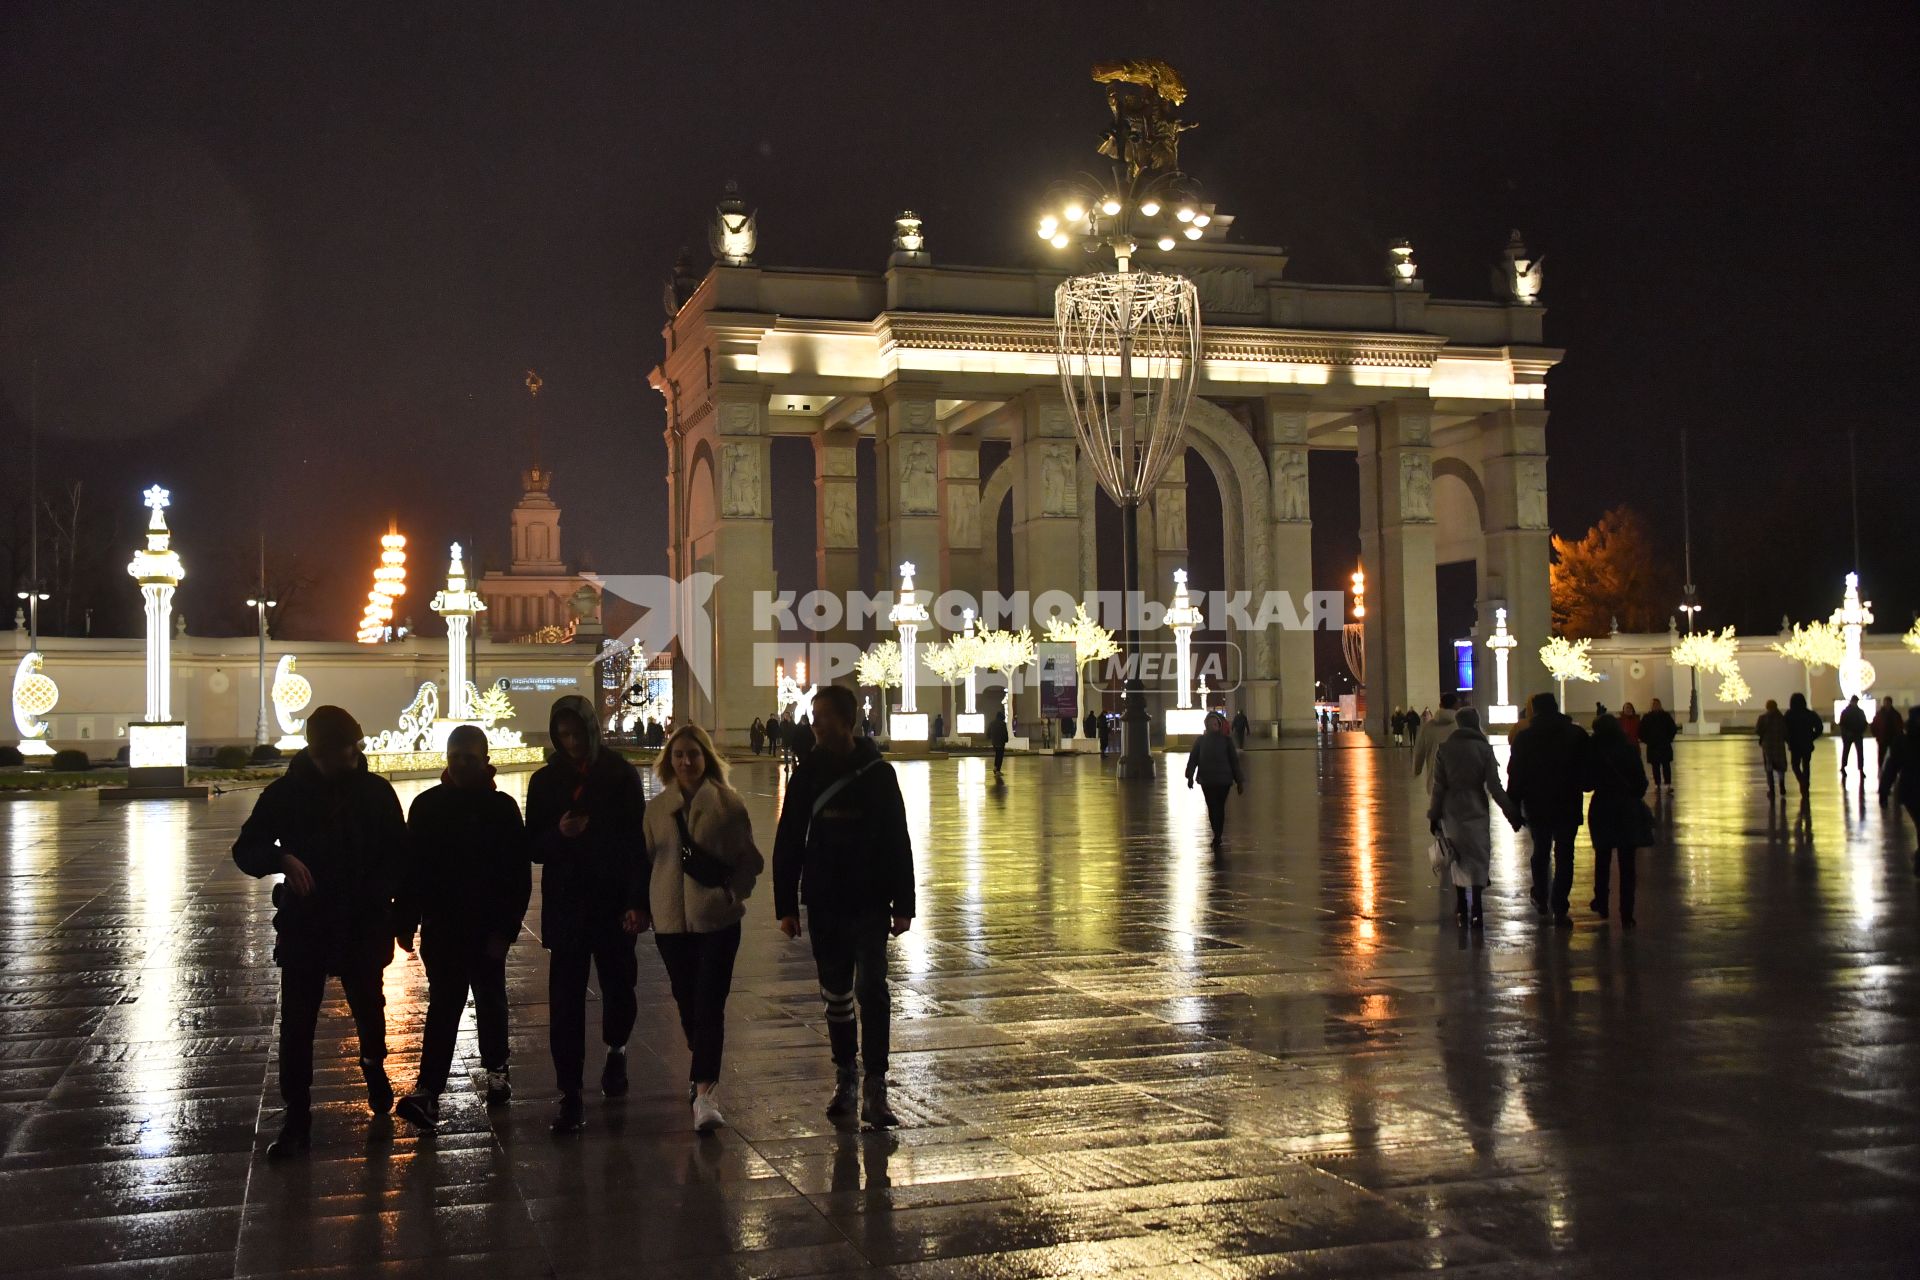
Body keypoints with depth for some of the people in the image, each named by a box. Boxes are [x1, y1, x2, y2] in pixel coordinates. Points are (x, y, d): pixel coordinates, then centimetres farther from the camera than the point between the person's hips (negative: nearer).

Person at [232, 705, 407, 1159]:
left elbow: (399, 856, 3)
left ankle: (374, 1065, 46)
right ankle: (296, 1122, 8)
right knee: (296, 1025, 0)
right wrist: (281, 859, -24)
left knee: (368, 1008, 15)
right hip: (302, 927, 0)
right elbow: (245, 850, -2)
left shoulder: (376, 791, -2)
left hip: (363, 926, 0)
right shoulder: (285, 792, -3)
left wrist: (378, 896, -15)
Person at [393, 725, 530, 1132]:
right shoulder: (427, 805, 0)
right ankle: (427, 1090, -7)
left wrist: (506, 927, -13)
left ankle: (496, 1070, 31)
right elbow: (410, 866, 2)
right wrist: (405, 922, -1)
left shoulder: (502, 807, -4)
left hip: (487, 927, 0)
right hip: (440, 926, 0)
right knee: (444, 1005, -5)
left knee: (490, 1002, 13)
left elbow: (519, 874, -6)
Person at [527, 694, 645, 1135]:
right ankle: (570, 1096, 3)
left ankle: (616, 1051, 38)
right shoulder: (546, 781, 5)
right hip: (564, 905, 1)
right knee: (565, 1002, -2)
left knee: (620, 989, 7)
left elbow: (638, 838, 0)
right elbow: (534, 847, 6)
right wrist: (559, 833, -17)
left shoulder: (619, 774, 0)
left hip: (614, 903, -1)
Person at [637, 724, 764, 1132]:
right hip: (670, 919, 4)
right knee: (687, 1003, 12)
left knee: (709, 1006, -10)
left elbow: (750, 860, 3)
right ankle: (703, 1075, 32)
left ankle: (705, 1091, -12)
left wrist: (733, 893, -9)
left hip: (717, 918, -3)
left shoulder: (728, 802, -2)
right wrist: (639, 905, 5)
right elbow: (647, 859, 13)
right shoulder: (657, 807, 7)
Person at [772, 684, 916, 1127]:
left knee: (871, 990, -12)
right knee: (836, 995, 11)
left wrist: (902, 905, -4)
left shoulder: (878, 774, -2)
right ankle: (845, 1078, 23)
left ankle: (875, 1089, -10)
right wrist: (785, 905, 2)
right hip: (824, 906, 3)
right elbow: (788, 843, 7)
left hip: (870, 904, -3)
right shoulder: (807, 776, 4)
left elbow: (898, 841, 0)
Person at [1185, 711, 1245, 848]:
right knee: (1212, 808, 2)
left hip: (1223, 780, -1)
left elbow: (1234, 761, 2)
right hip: (1206, 780, 1)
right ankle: (1217, 837, 15)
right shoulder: (1200, 740, 5)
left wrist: (1239, 781, 2)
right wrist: (1190, 776, -10)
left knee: (1220, 808, 1)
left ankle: (1217, 837, 8)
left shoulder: (1226, 740, 1)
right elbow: (1193, 759, 2)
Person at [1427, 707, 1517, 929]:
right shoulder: (1484, 748, -6)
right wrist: (1511, 812, -1)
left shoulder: (1443, 749, -3)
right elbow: (1494, 787, -8)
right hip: (1476, 810, -1)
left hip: (1451, 810, 2)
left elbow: (1438, 787, -2)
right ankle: (1476, 910, 0)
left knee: (1459, 860, 13)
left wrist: (1433, 816, 4)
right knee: (1478, 859, 5)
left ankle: (1462, 909, 16)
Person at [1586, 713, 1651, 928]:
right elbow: (1642, 781, -5)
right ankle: (1626, 914, 2)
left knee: (1602, 859, 18)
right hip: (1629, 809, 0)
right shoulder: (1630, 750, -7)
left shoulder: (1594, 752, -9)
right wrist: (1635, 796, 13)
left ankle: (1601, 905, 25)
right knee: (1627, 863, 3)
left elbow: (1588, 782, -5)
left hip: (1602, 809, 0)